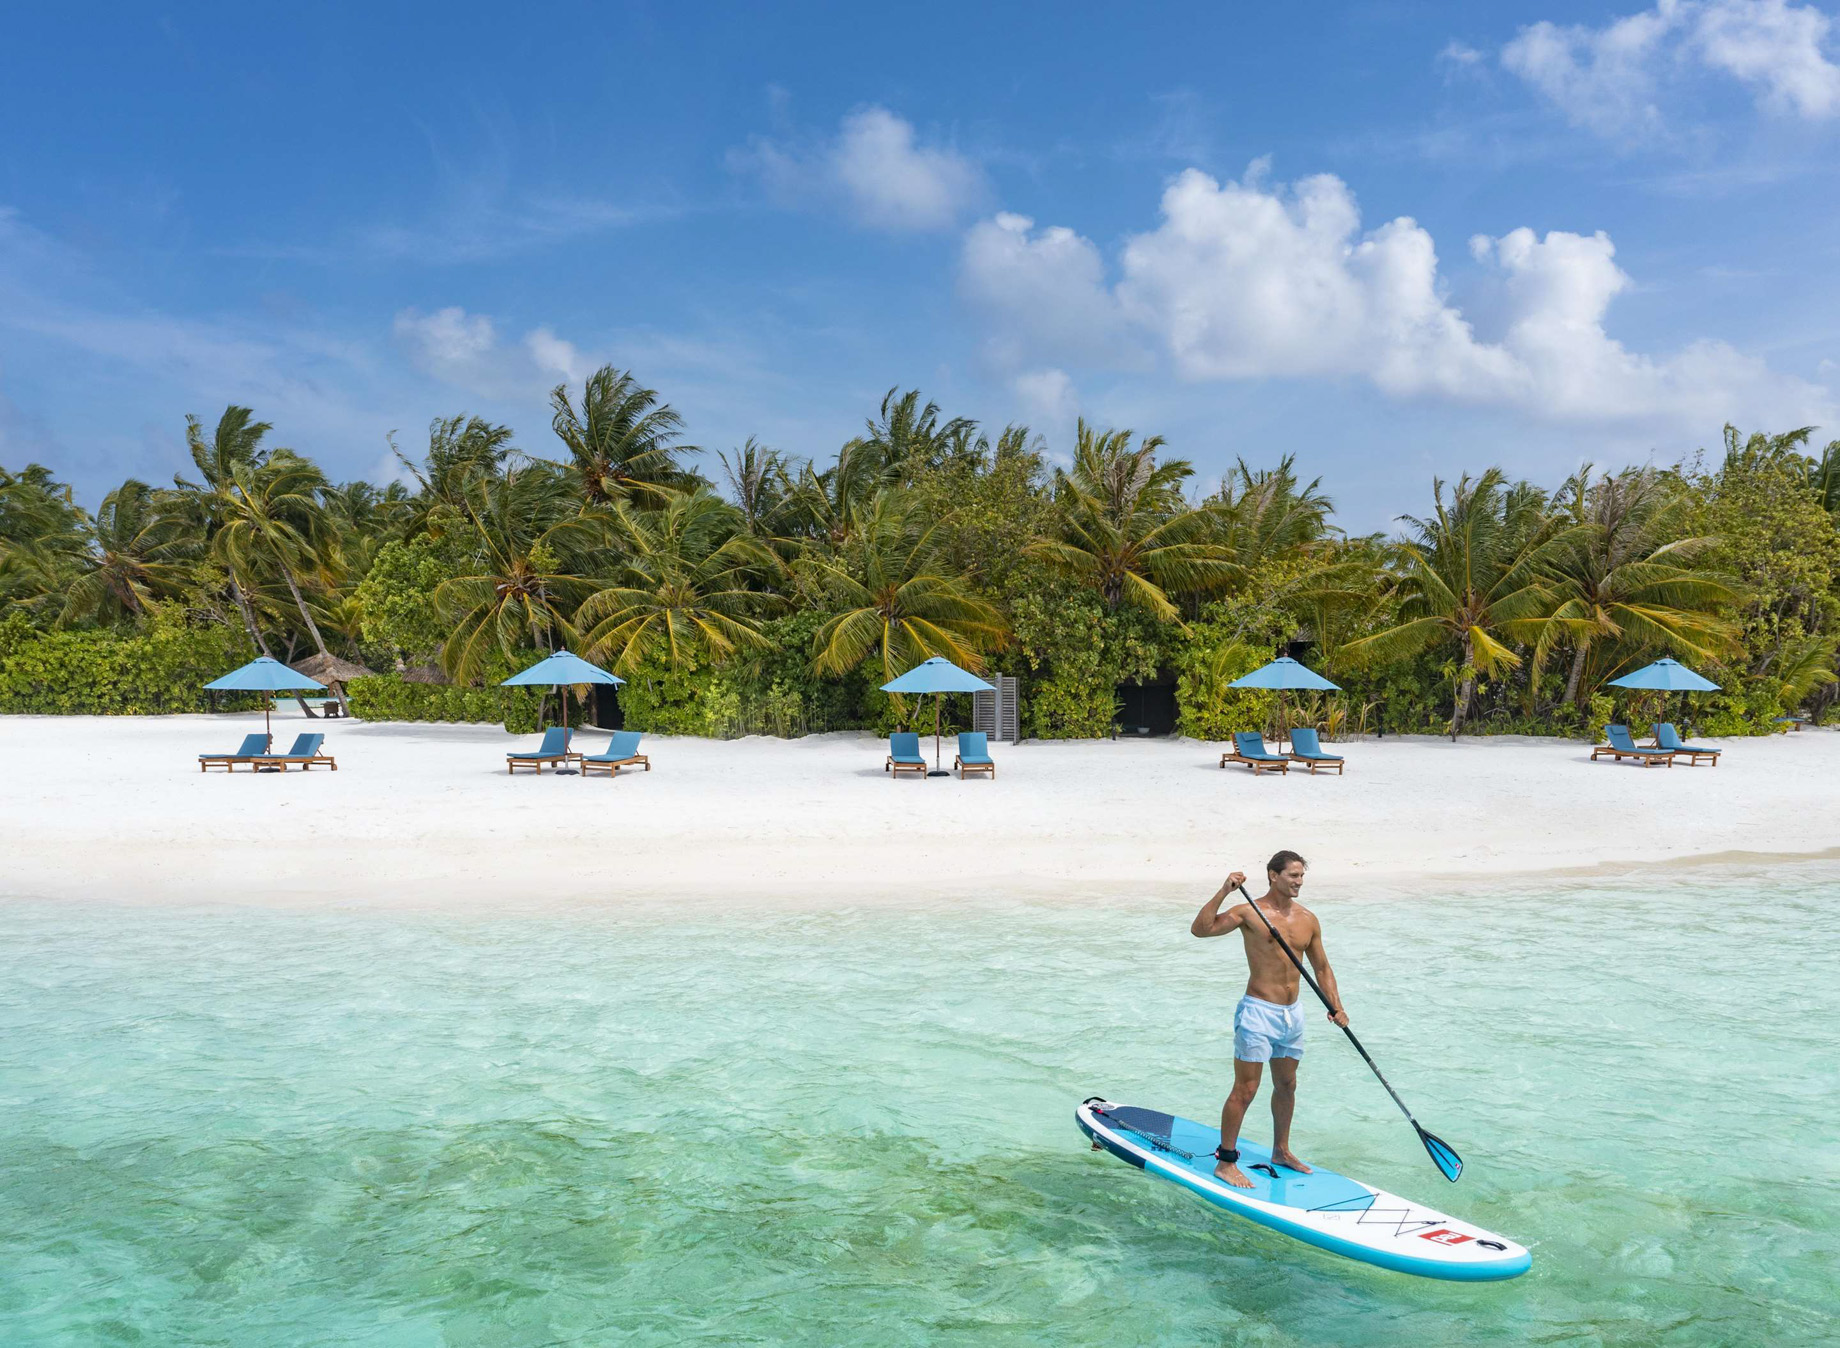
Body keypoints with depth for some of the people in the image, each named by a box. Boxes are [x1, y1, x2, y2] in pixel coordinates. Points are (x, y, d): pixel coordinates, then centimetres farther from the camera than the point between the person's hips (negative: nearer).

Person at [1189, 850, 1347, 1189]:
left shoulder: (1308, 919, 7)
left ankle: (1281, 1151, 35)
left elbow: (1322, 968, 15)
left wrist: (1336, 1006, 4)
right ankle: (1225, 1163, 3)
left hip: (1292, 1012, 7)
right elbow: (1200, 929, -23)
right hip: (1259, 1012, -7)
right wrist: (1224, 892, -30)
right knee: (1245, 1090, -5)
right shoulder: (1250, 912, -11)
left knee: (1287, 1085, 18)